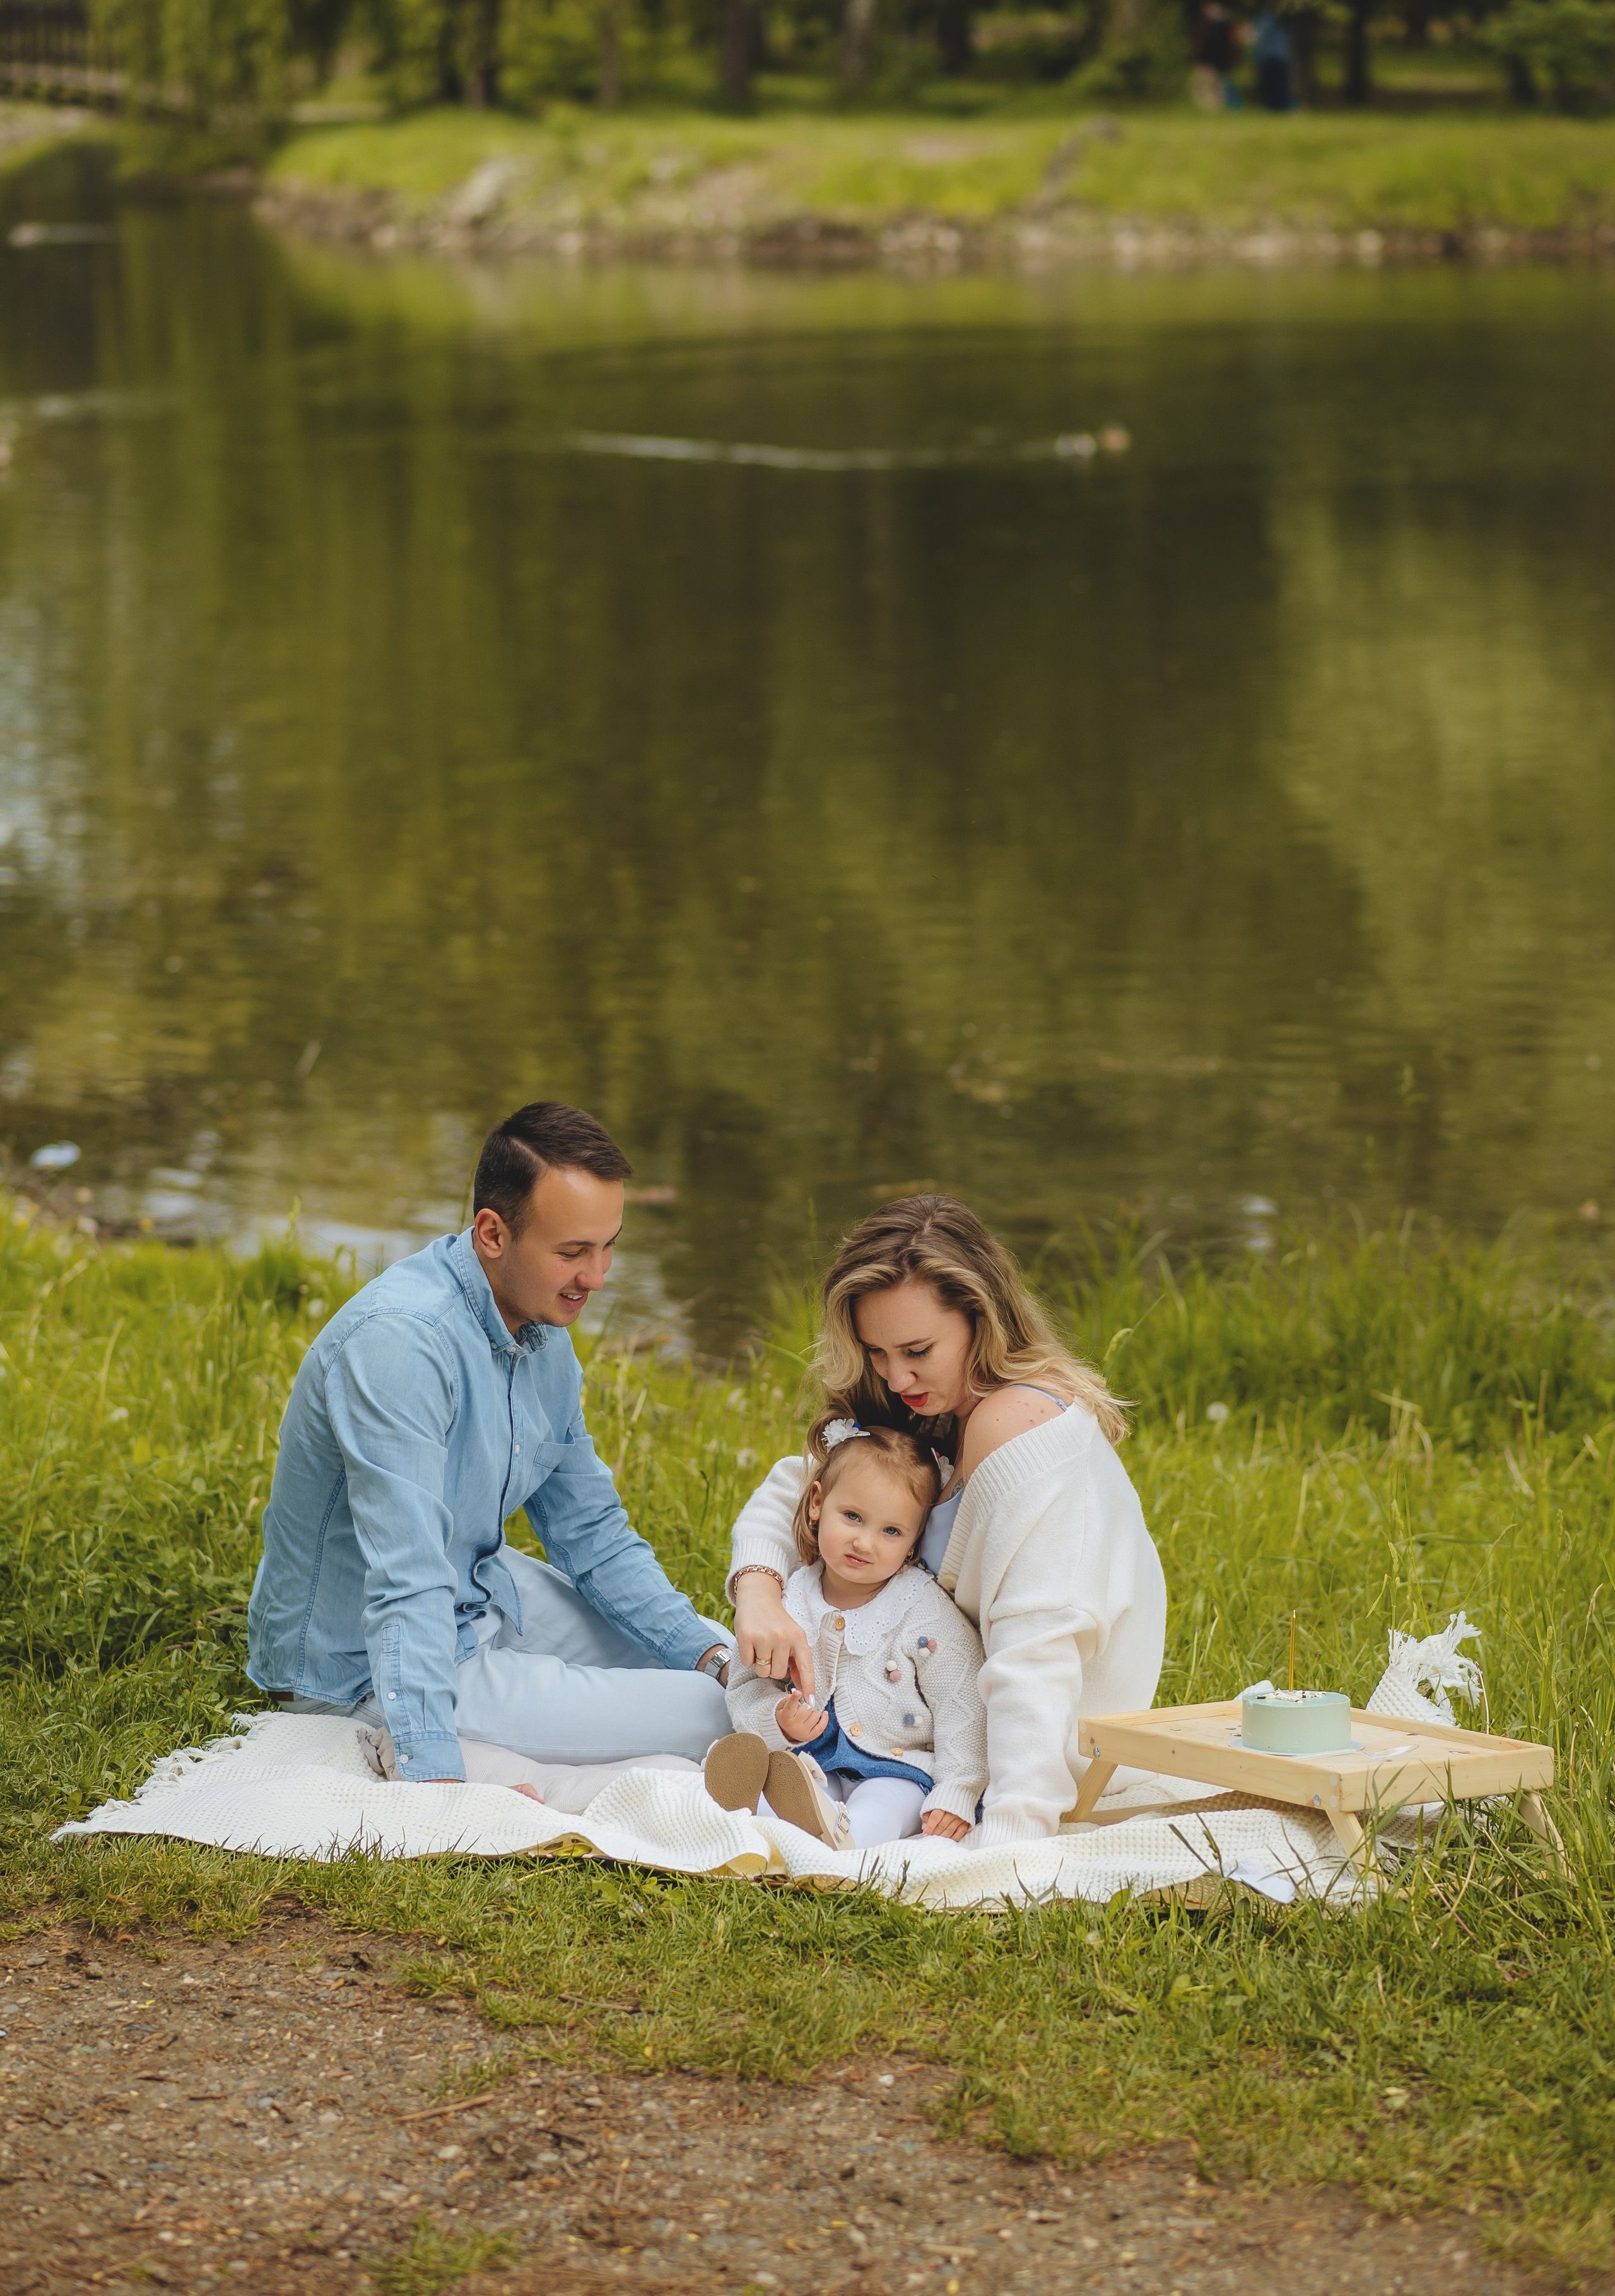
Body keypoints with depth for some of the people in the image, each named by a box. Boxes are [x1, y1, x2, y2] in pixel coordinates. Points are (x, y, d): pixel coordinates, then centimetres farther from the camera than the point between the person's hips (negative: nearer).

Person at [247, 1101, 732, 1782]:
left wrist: (714, 1656, -4)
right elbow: (406, 1585, -38)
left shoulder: (545, 1330, -1)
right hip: (363, 1669, -9)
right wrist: (437, 1781, -47)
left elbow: (590, 1534, 9)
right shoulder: (399, 1340, -31)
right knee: (704, 1718, -16)